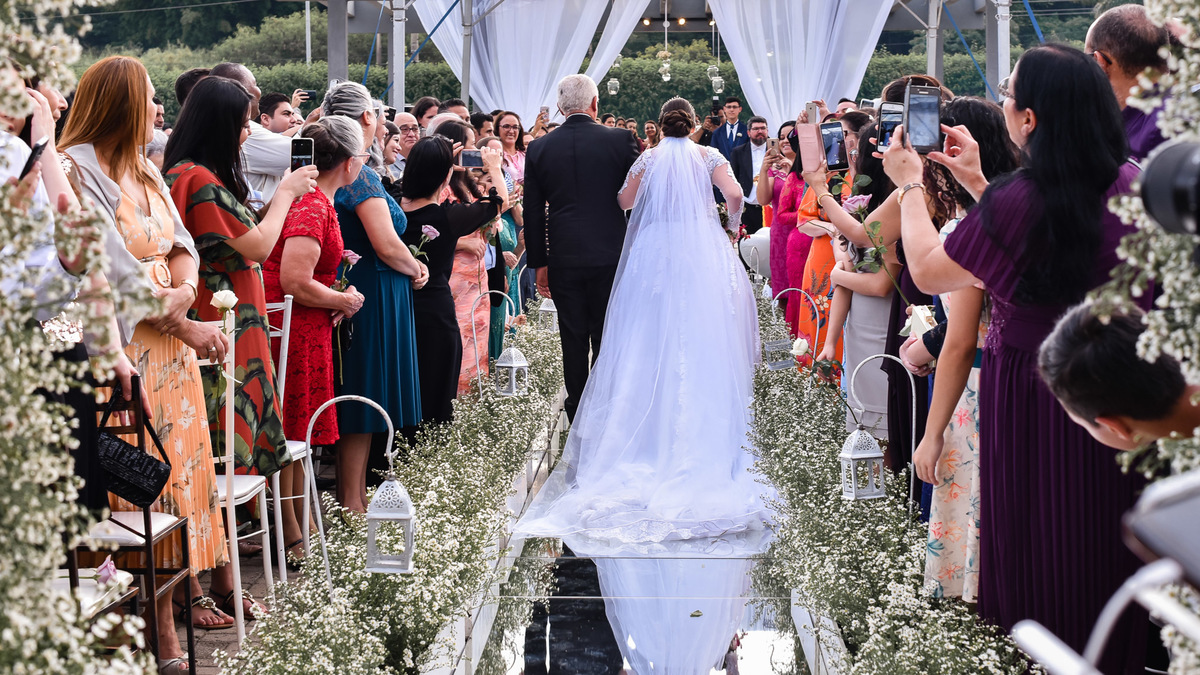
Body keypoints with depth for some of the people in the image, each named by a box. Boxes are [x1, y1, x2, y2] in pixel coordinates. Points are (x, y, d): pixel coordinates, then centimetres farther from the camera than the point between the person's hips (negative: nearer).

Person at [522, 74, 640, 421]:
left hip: (563, 260, 2)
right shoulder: (619, 140, -4)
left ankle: (577, 415, 14)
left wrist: (539, 263, 11)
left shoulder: (540, 148, 1)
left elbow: (532, 213, 4)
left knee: (573, 341, 8)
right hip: (611, 256, -1)